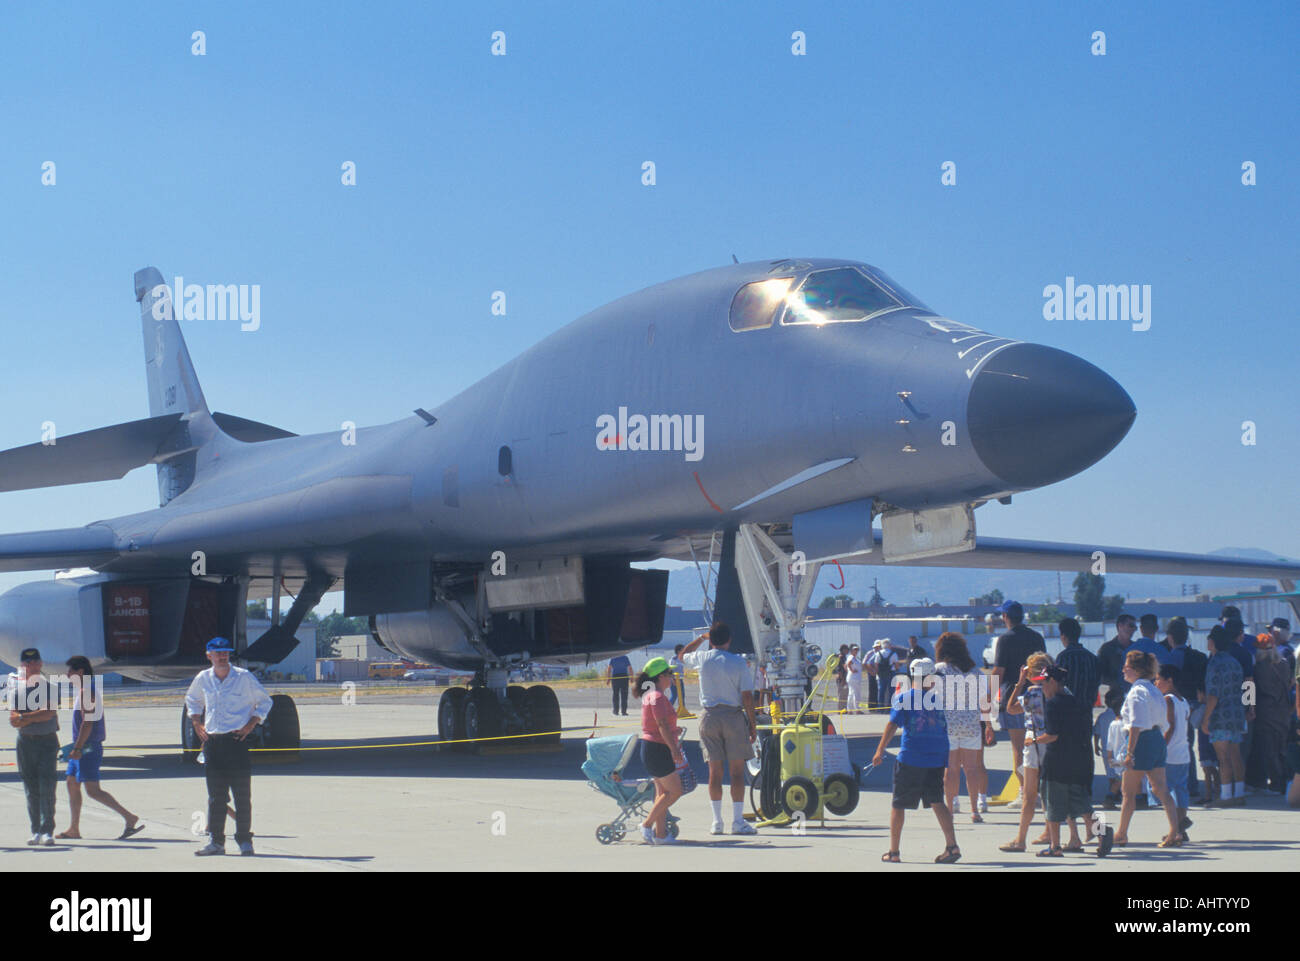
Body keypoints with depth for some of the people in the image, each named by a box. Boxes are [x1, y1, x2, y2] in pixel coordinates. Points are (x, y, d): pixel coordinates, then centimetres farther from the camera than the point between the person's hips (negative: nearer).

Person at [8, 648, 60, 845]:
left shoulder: (48, 685, -1)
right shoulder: (17, 687, 8)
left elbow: (49, 712, -14)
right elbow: (13, 719, 0)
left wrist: (24, 718, -12)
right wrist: (34, 718, -16)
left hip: (47, 741, -4)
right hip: (25, 741, 4)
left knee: (47, 786, -10)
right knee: (31, 789, 6)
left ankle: (47, 832, -10)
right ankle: (36, 831, 13)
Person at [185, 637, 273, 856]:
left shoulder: (244, 677, -3)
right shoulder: (203, 679, 7)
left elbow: (264, 701, 6)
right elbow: (191, 700, 27)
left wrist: (251, 725, -4)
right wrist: (196, 723, 13)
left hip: (237, 740, -3)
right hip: (212, 741, 4)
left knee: (242, 795, -3)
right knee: (215, 795, 7)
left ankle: (244, 840, 3)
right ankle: (215, 841, 12)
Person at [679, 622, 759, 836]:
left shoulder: (702, 659, 1)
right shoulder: (739, 663, -6)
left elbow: (683, 655, 25)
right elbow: (747, 696, -7)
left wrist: (701, 637, 30)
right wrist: (753, 724, -1)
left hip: (710, 717, 3)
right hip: (734, 716, -3)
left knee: (715, 771, 8)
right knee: (737, 771, 2)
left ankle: (717, 822, 8)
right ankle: (738, 821, 0)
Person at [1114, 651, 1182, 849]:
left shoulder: (1136, 692, -14)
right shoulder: (1154, 691, 14)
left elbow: (1136, 725, -20)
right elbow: (1163, 724, 17)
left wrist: (1129, 752, -20)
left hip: (1142, 742, -9)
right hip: (1157, 740, 9)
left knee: (1128, 792, 3)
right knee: (1160, 789, 6)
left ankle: (1121, 834, 12)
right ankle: (1175, 831, -3)